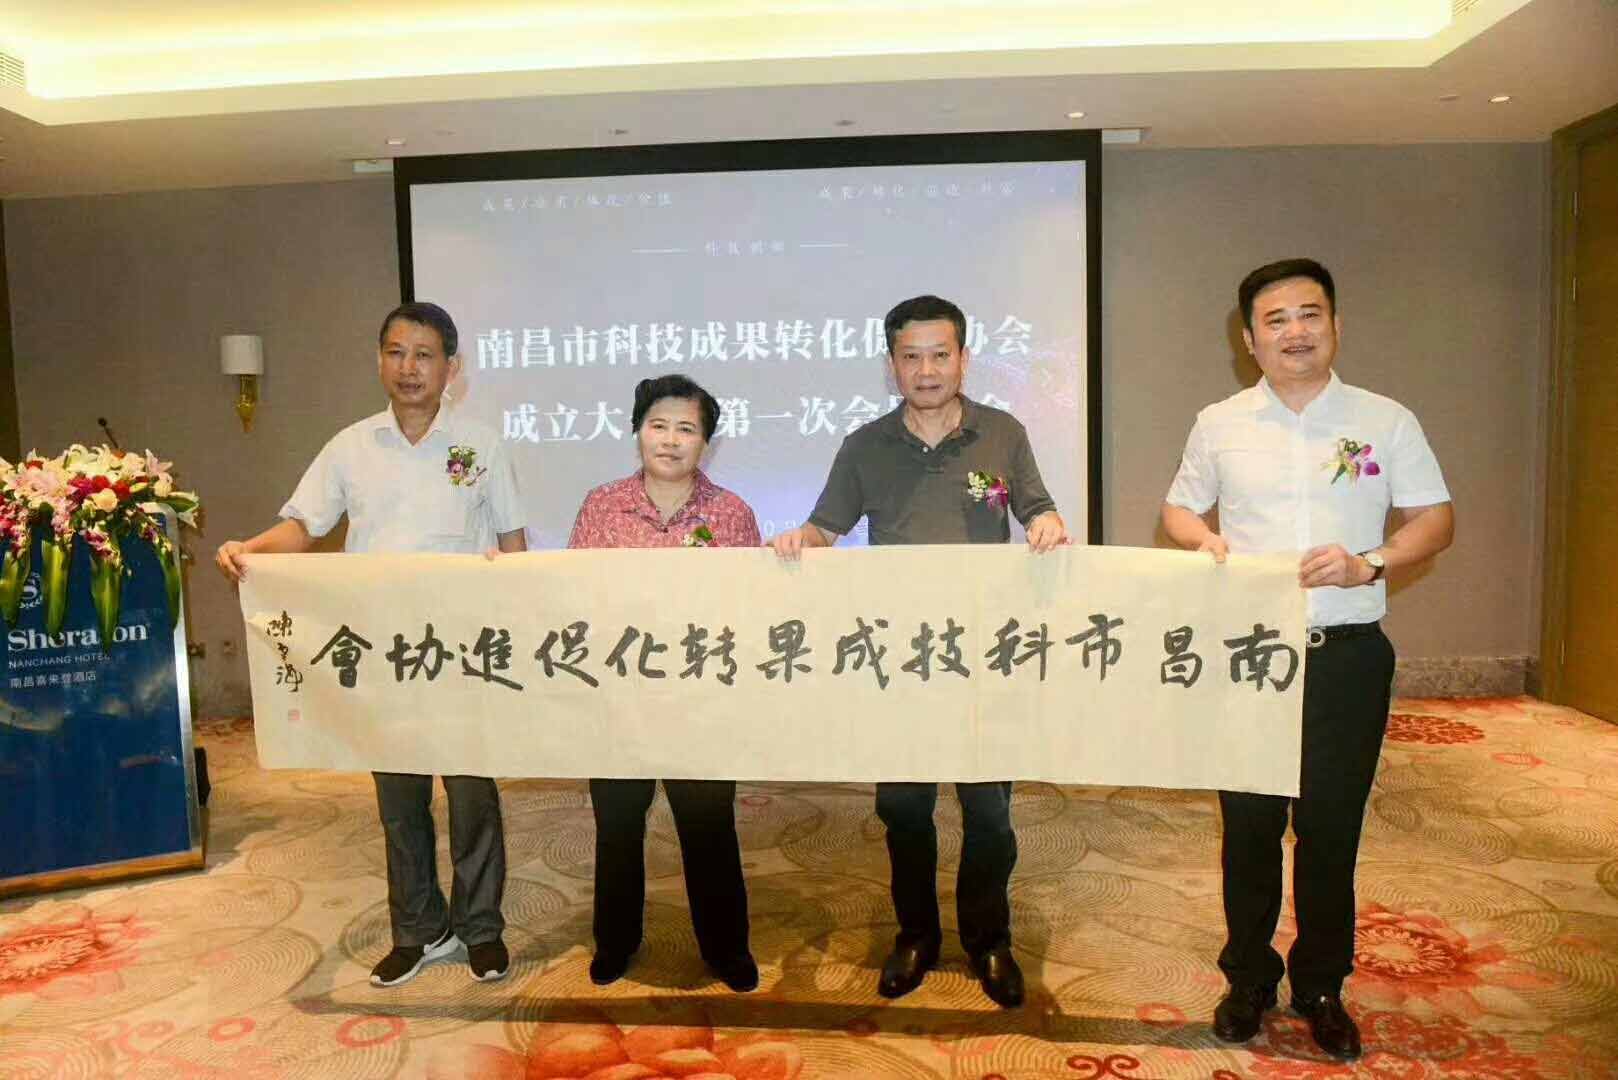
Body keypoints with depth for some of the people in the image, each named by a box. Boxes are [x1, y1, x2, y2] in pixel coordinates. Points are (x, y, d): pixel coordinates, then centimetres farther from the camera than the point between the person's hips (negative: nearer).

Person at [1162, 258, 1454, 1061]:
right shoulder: (1218, 424, 5)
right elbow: (1179, 508, 13)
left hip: (1348, 656, 0)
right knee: (1249, 826, 10)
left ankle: (1321, 987, 29)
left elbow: (1435, 519, 4)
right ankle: (1248, 980, 28)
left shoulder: (1386, 421, 3)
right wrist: (1205, 539, -9)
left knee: (1332, 829, 9)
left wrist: (1369, 562, -14)